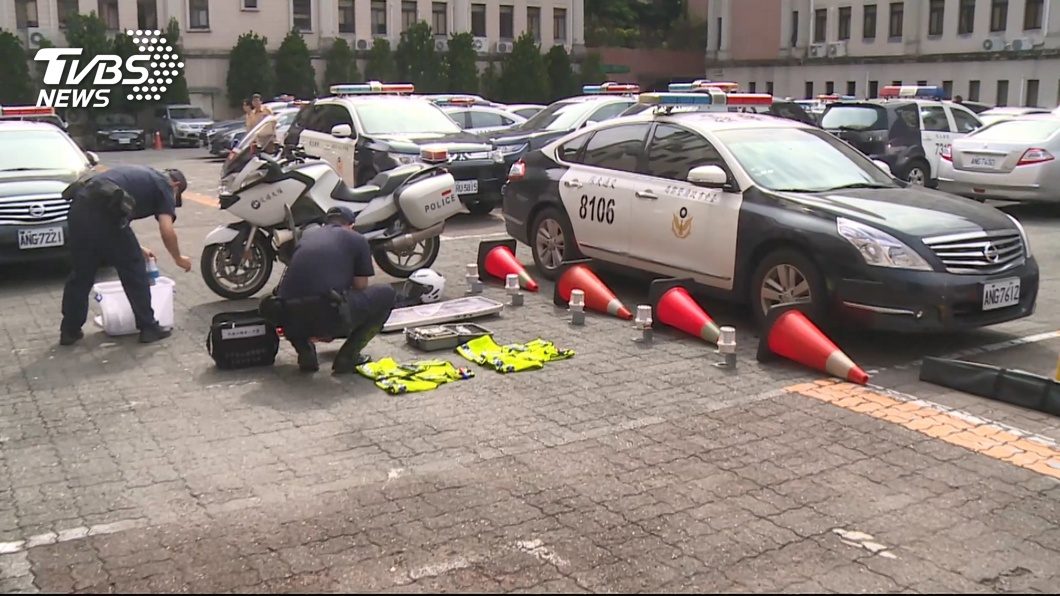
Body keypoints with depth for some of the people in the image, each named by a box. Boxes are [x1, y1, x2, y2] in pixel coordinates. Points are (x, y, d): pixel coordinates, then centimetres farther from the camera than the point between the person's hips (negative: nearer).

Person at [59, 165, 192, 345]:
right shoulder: (164, 185, 14)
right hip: (104, 212, -7)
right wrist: (179, 259, 18)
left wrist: (135, 248, 43)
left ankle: (69, 331, 27)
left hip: (79, 207, 7)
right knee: (134, 270, 9)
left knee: (80, 274, 19)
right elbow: (167, 231, 3)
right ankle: (148, 327, 17)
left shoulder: (141, 175, 34)